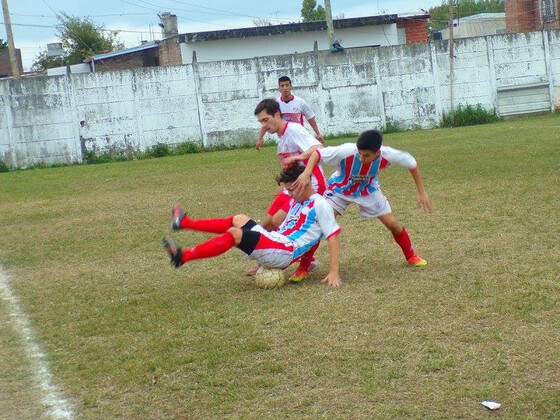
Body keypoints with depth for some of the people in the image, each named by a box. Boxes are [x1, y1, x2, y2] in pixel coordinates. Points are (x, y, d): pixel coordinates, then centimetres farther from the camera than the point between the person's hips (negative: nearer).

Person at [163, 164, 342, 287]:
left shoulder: (319, 204, -6)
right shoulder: (297, 203, 23)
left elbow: (333, 236, -13)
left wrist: (334, 272, -20)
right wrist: (263, 262, 24)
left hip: (285, 252, -9)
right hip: (275, 242, 9)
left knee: (234, 233, -20)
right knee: (239, 220, 15)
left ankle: (183, 256, -21)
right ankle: (186, 223, 16)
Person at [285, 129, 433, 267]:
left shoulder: (387, 155, -32)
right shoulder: (346, 151, -39)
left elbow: (412, 163, -14)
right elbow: (316, 153, -29)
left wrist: (422, 192, -10)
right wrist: (306, 174, -45)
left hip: (368, 190, 2)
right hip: (339, 189, -2)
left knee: (392, 224, 1)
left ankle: (411, 256, 28)